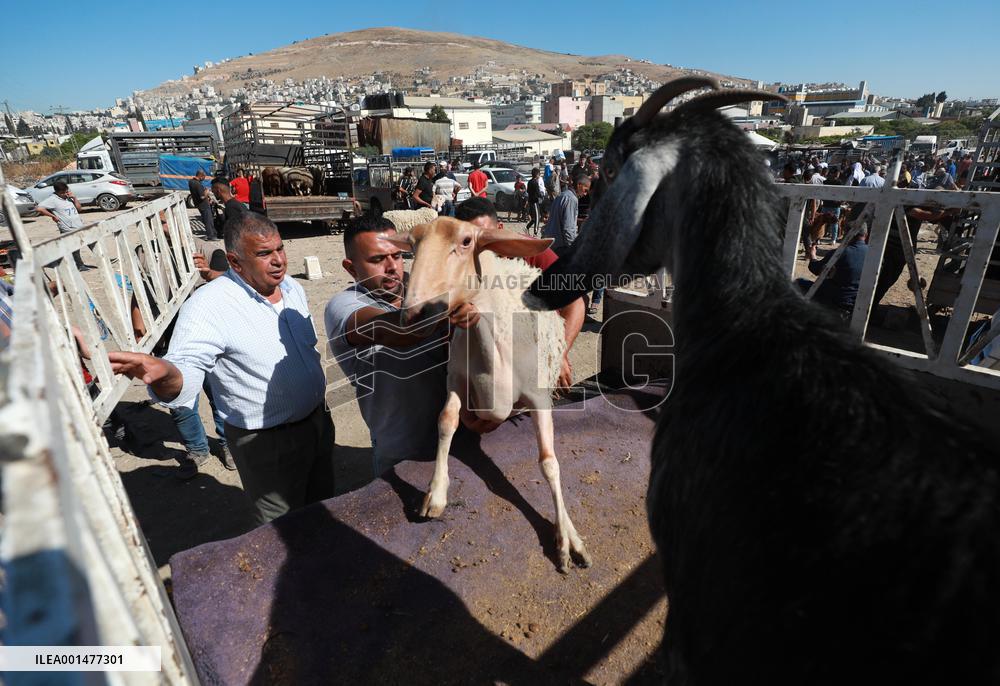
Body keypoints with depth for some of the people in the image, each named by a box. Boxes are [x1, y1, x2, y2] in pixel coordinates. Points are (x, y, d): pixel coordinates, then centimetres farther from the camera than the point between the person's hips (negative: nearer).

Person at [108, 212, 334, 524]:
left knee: (323, 509, 27)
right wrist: (163, 372, -51)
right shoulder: (208, 307, -23)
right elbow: (184, 377, -29)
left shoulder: (292, 287, 0)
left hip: (318, 419, 7)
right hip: (268, 443, -6)